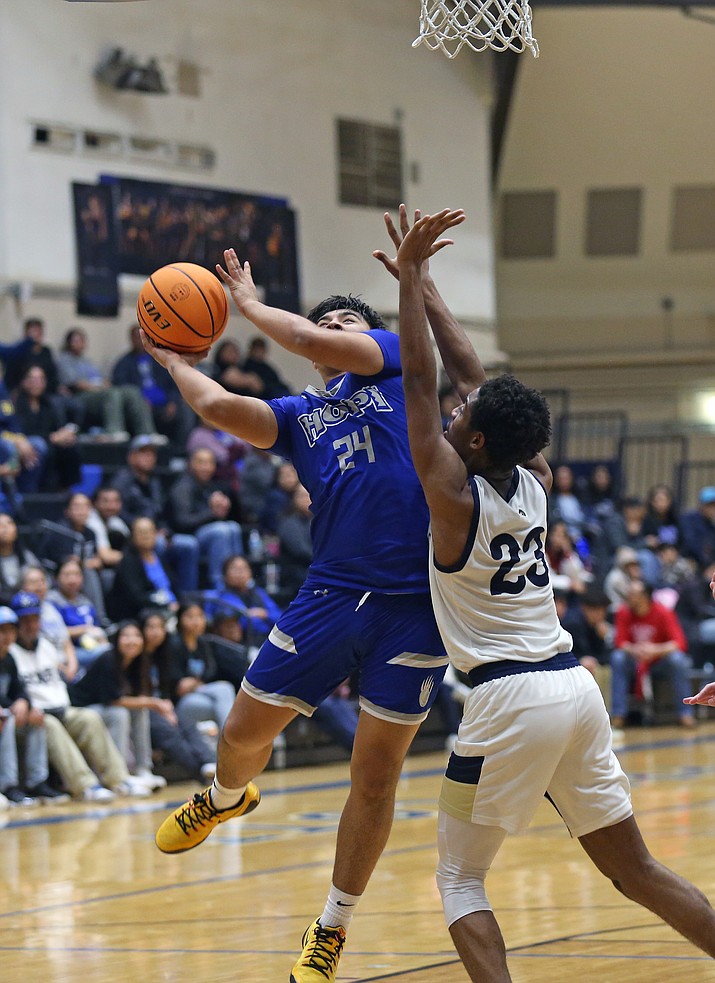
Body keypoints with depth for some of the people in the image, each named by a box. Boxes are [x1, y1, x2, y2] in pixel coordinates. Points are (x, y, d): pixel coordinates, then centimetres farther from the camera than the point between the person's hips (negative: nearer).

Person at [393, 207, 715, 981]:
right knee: (632, 869, 12)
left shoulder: (456, 494, -8)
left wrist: (410, 275, -3)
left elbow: (418, 379, -7)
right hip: (575, 688, 6)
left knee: (459, 879, 6)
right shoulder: (534, 480, 8)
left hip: (509, 699, -6)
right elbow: (475, 377, 20)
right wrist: (424, 286, 26)